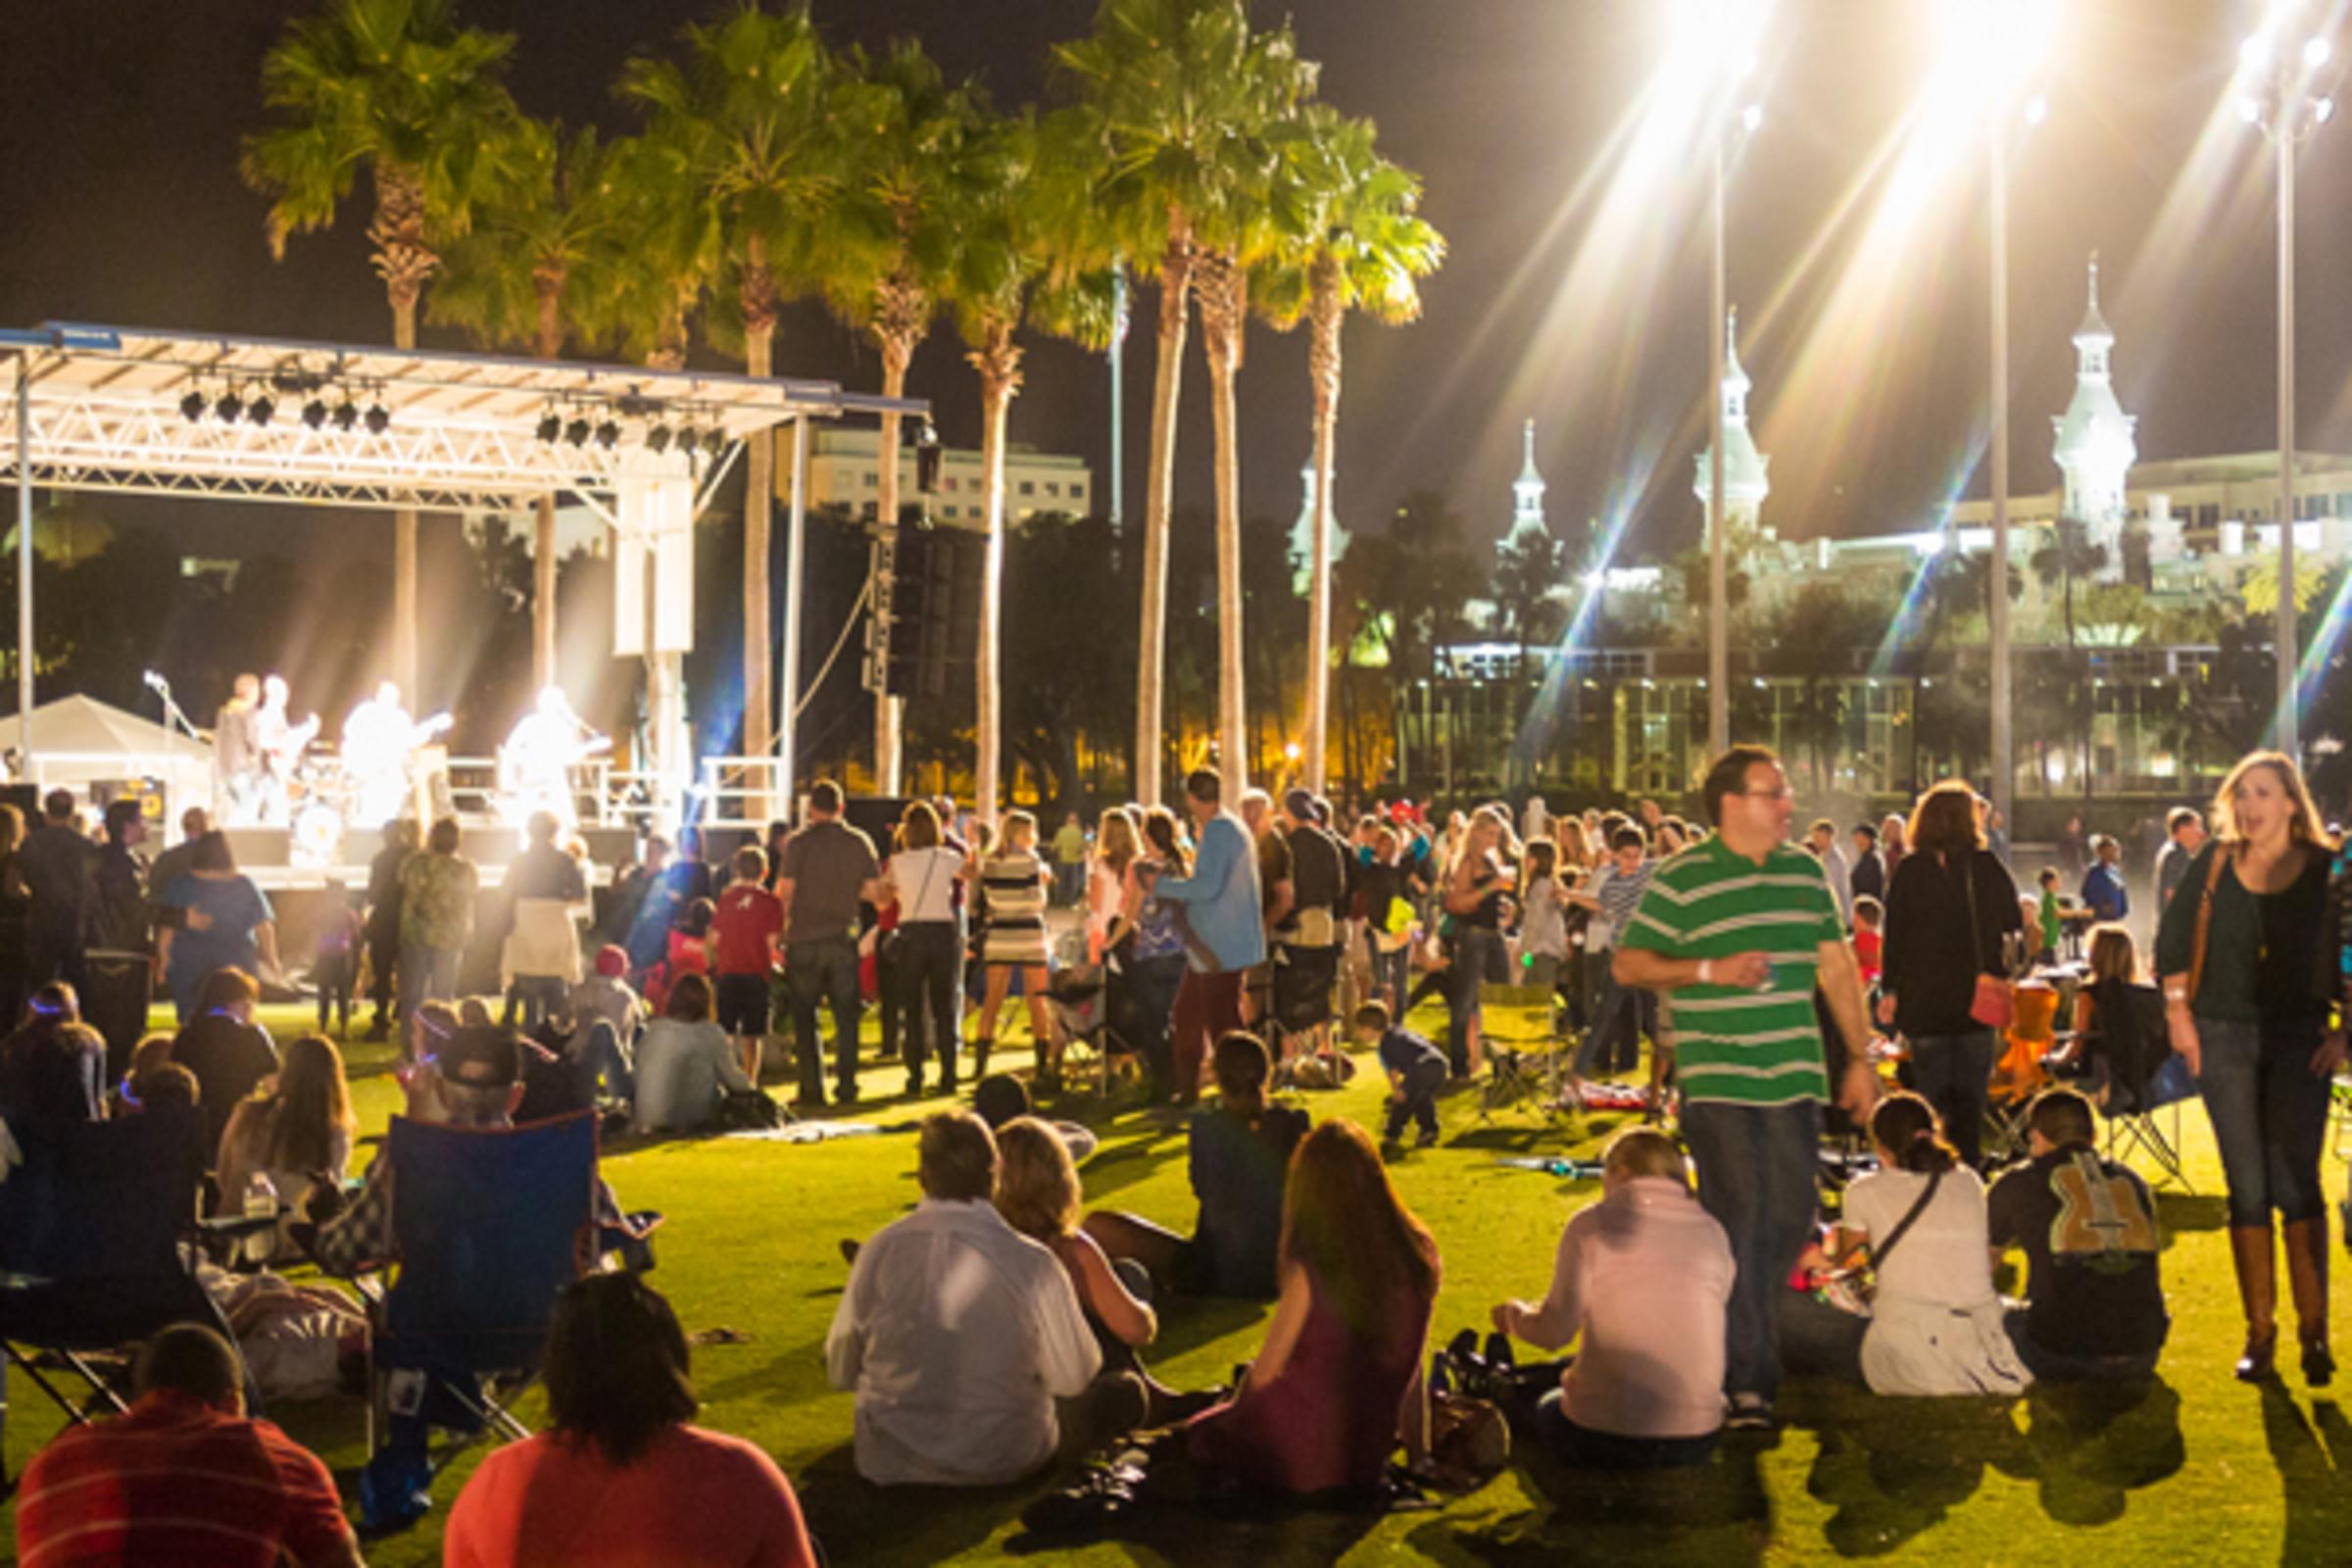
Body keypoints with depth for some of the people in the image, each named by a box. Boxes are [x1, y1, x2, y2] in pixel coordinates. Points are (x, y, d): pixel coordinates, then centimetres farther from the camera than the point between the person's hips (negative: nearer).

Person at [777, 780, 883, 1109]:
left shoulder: (798, 843, -7)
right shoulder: (860, 842, 2)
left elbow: (784, 893, -11)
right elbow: (875, 893, 1)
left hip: (804, 939, -2)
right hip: (844, 939, 2)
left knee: (804, 1017, 5)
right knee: (846, 1015, 10)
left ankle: (812, 1088, 2)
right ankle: (847, 1085, 8)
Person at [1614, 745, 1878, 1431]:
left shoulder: (1806, 872, 12)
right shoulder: (1681, 880, -5)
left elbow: (1836, 966, 16)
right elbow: (1627, 963, -3)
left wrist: (1860, 1057, 14)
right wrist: (1708, 970, -15)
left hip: (1795, 1078, 5)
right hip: (1718, 1083, -5)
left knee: (1789, 1218, 7)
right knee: (1735, 1220, -7)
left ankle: (1742, 1337, 27)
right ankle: (1744, 1381, -1)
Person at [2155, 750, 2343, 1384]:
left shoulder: (2326, 870, -3)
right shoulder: (2214, 865, 3)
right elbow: (2172, 938, 9)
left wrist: (2342, 1027, -5)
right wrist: (2178, 1012, 3)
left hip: (2300, 1039, -2)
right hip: (2225, 1035, 2)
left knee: (2295, 1182, -9)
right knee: (2247, 1187, 5)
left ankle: (2315, 1330, -1)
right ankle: (2259, 1332, 12)